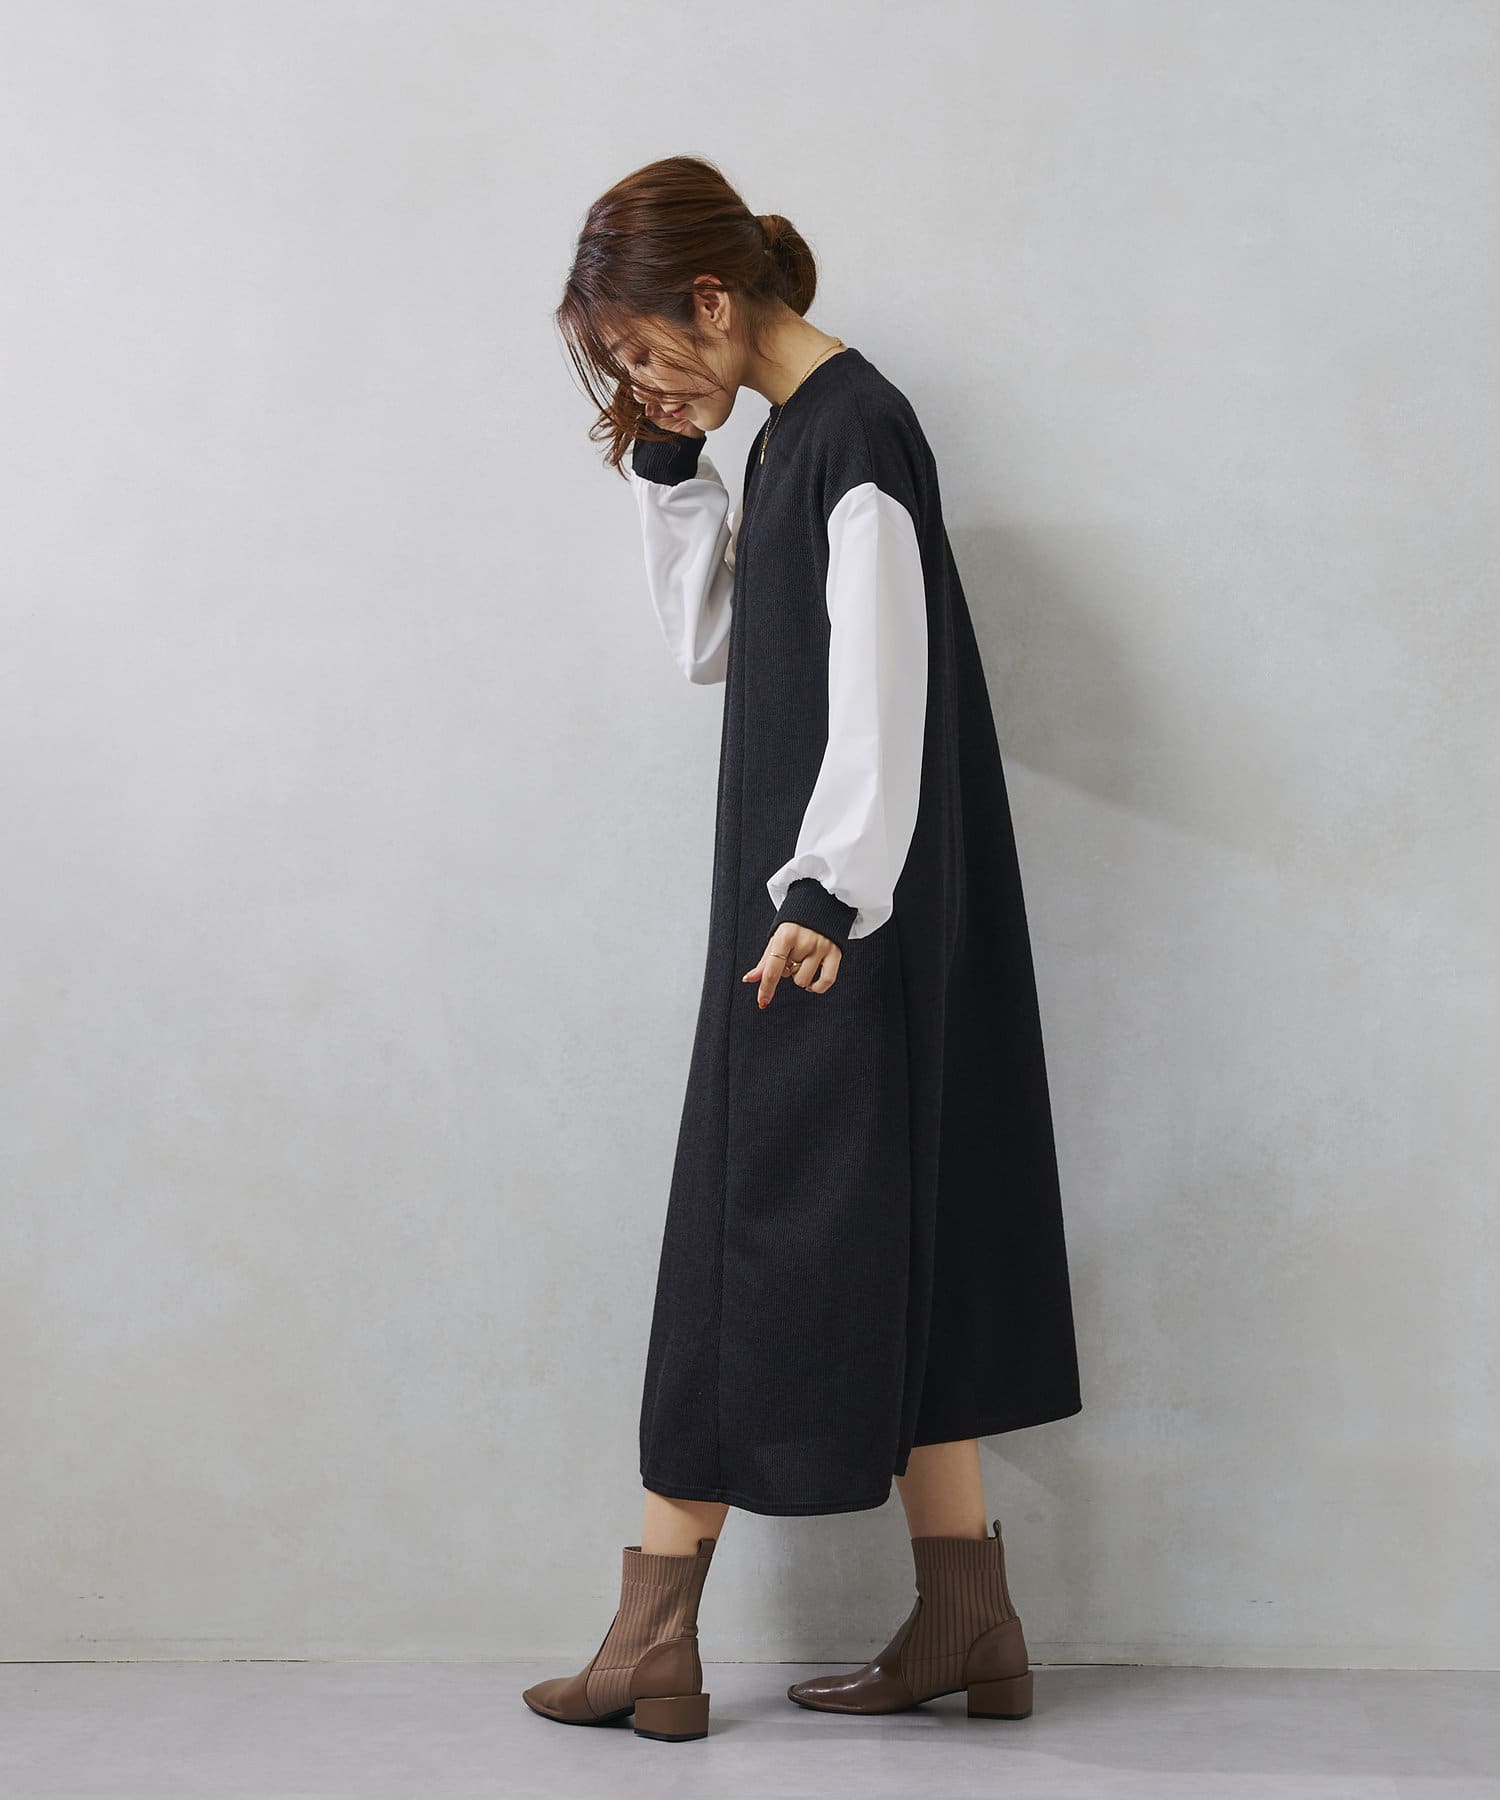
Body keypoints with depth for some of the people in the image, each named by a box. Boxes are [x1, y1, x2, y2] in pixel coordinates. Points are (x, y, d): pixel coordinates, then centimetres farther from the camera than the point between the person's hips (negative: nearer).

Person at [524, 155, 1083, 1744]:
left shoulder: (854, 430, -13)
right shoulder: (789, 436, 15)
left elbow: (884, 687, -20)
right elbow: (712, 650, 20)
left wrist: (826, 897, -23)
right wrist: (667, 476, 10)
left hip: (841, 923, -9)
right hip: (803, 905, 9)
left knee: (757, 1244, -3)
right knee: (893, 1256, 9)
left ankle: (653, 1642, 7)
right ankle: (966, 1630, 15)